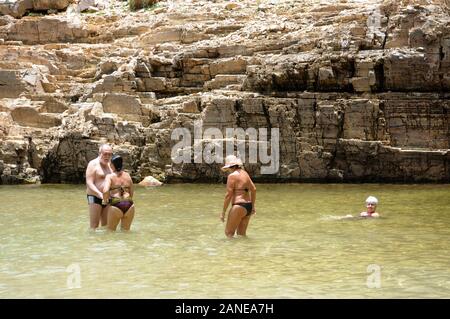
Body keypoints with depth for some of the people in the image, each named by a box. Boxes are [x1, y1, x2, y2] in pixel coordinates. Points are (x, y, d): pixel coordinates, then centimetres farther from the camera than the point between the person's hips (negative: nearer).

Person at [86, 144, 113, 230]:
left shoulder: (109, 165, 14)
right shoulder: (93, 164, -8)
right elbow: (89, 183, -16)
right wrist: (100, 194, -30)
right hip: (95, 197, -7)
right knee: (94, 226, -9)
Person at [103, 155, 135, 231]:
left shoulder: (110, 176, -3)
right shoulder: (127, 175, 11)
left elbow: (105, 191, -18)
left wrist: (105, 200, 1)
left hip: (116, 206, -4)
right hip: (129, 206, 4)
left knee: (111, 231, 13)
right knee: (125, 230, 16)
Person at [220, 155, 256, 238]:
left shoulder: (232, 176, -10)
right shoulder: (244, 173, 14)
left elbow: (228, 195, -13)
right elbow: (253, 189, 17)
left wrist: (223, 212, -9)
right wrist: (252, 206, 25)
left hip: (239, 206, -9)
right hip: (248, 206, 9)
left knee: (228, 233, -4)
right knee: (242, 234, 15)